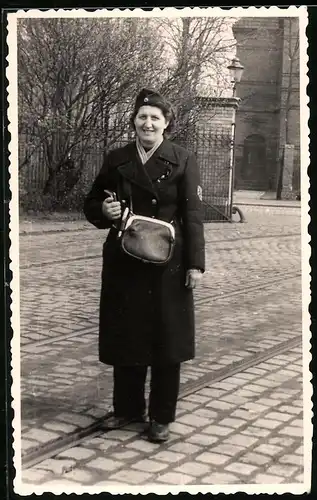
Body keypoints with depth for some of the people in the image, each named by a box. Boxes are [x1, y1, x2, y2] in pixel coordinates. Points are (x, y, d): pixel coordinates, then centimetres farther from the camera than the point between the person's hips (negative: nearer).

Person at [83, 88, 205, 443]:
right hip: (124, 263, 3)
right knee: (125, 337, 10)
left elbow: (192, 215, -5)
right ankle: (128, 408, 28)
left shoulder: (183, 160, -1)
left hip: (168, 264, -3)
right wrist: (104, 210, -11)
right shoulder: (116, 160, 6)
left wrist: (195, 264, -10)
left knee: (166, 338, 4)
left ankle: (161, 416, 18)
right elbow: (90, 204, 13)